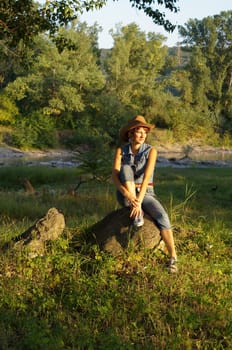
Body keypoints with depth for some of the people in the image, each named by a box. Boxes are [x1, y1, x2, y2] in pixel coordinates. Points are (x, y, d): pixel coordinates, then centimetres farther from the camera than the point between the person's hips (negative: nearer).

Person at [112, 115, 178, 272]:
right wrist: (129, 196, -34)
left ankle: (173, 258, -28)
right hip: (125, 195, 1)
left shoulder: (151, 151, -9)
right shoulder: (121, 150, -6)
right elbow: (115, 176, -18)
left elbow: (146, 176, -22)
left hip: (145, 194, -1)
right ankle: (138, 211, -26)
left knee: (162, 217, -31)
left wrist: (139, 200, -34)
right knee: (126, 168, -30)